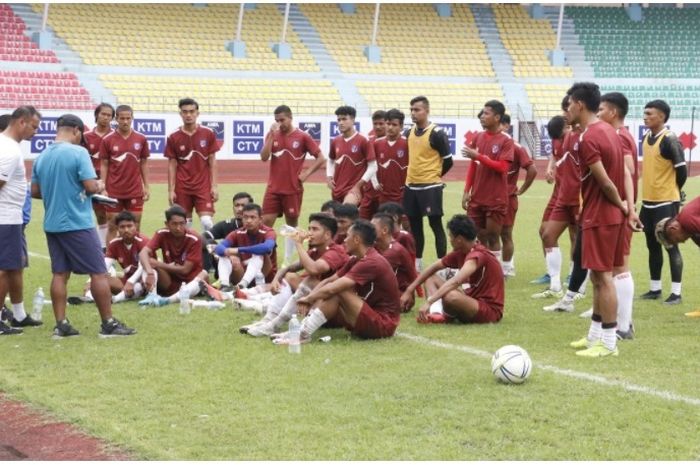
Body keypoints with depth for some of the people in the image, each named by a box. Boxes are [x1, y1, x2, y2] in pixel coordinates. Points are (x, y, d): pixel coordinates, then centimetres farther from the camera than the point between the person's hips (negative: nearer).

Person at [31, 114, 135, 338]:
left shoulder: (41, 157, 7)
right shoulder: (78, 152, -12)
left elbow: (35, 191, 12)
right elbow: (91, 187, -17)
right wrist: (100, 186, 4)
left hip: (52, 224, 7)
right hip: (78, 224, -6)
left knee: (59, 273, 9)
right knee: (98, 272, 1)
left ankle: (61, 324, 7)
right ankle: (108, 323, 3)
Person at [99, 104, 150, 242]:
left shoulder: (141, 139, 2)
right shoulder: (108, 140, -2)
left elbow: (144, 163, 9)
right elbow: (104, 165, 2)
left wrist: (146, 186, 5)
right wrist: (103, 188, -4)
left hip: (135, 192, 1)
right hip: (114, 192, -1)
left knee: (135, 227, 4)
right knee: (112, 226, 4)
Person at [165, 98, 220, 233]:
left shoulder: (208, 134, 0)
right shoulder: (173, 137, 1)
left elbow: (212, 162, 3)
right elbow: (172, 165, 4)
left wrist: (214, 186, -3)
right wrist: (171, 190, -1)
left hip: (203, 185, -1)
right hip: (182, 187, 1)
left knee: (207, 221, -11)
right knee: (184, 223, 4)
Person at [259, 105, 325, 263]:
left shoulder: (302, 136, -4)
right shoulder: (272, 135, 5)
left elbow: (321, 158, -2)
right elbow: (264, 157, -7)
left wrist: (306, 173, -9)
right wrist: (272, 135, -12)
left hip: (293, 189, -2)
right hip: (273, 189, 2)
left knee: (292, 223, 6)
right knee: (266, 223, -4)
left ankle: (288, 260, 14)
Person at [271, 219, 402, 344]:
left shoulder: (372, 262, -20)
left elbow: (332, 288, -25)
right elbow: (329, 281, 9)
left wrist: (309, 298, -11)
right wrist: (309, 298, -8)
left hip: (383, 324, -9)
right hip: (369, 318, 9)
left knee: (337, 292, -23)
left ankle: (303, 334, -23)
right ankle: (300, 329, -14)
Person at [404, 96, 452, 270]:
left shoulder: (437, 133, -12)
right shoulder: (409, 133, 8)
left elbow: (448, 161, -7)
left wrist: (433, 176, 3)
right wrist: (413, 174, 12)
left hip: (430, 187, -7)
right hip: (411, 186, 7)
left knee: (435, 225, -4)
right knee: (415, 226, 13)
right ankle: (417, 263, 22)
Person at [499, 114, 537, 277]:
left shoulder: (516, 148, -11)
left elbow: (532, 170, -12)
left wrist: (521, 190, -8)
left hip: (507, 198, -5)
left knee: (505, 234, 2)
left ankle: (506, 269, 12)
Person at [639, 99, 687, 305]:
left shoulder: (669, 140, -15)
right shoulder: (646, 138, 9)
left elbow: (681, 170, -13)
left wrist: (673, 191, 1)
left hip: (666, 202, -8)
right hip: (648, 201, 8)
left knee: (671, 246, -4)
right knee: (653, 246, 14)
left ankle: (676, 293, 0)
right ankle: (655, 288, 23)